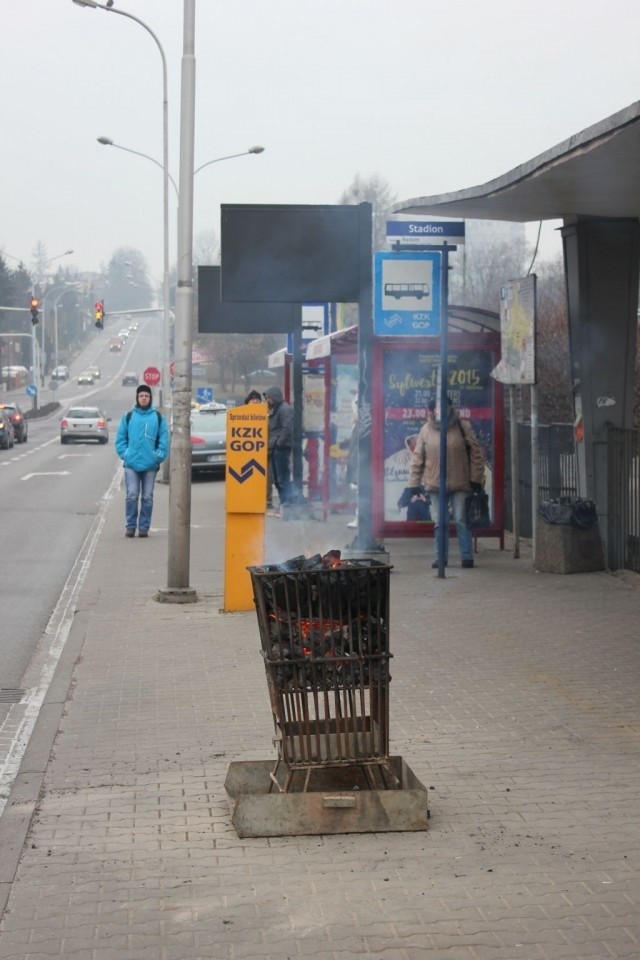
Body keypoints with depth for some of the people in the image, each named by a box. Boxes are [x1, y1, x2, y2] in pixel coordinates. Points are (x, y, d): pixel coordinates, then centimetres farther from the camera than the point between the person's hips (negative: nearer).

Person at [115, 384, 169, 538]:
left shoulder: (158, 417, 6)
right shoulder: (129, 417, 7)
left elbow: (164, 439, 5)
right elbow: (120, 438, 8)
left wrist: (159, 455, -5)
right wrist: (124, 453, -4)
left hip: (150, 464, 1)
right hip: (131, 463, 0)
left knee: (147, 498, 4)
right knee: (131, 496, -6)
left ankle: (144, 527, 11)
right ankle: (130, 526, 3)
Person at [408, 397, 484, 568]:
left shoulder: (463, 427, -1)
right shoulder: (426, 430, 4)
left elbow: (475, 453, 0)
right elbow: (417, 458, 7)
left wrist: (476, 478, -4)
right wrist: (414, 482, 4)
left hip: (460, 484, -2)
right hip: (435, 484, 2)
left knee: (461, 521, -1)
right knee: (440, 522, 7)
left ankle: (467, 557, 5)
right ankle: (441, 557, 15)